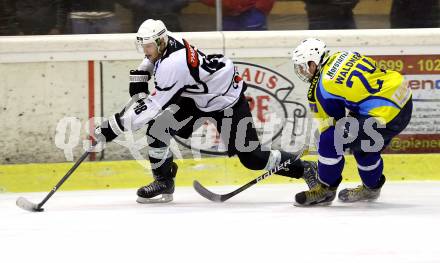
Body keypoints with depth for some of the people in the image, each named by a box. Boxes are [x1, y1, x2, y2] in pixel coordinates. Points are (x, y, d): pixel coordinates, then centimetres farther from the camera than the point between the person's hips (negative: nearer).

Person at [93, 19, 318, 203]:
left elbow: (152, 106, -35)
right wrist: (139, 81, 2)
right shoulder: (162, 45, -10)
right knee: (157, 127, -8)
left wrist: (115, 126, -33)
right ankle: (163, 182, 4)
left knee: (252, 158, -9)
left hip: (228, 102, -9)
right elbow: (149, 61, 18)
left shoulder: (173, 64, -36)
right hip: (196, 98, 9)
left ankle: (304, 169, 11)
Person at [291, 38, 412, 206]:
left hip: (385, 116, -9)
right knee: (363, 143, 30)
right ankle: (371, 187, 47)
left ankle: (325, 190, 10)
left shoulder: (322, 88, -10)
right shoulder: (345, 56, 11)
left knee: (330, 140, -6)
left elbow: (329, 124, 1)